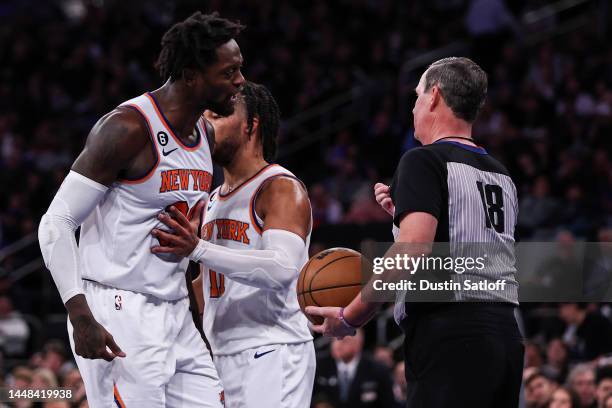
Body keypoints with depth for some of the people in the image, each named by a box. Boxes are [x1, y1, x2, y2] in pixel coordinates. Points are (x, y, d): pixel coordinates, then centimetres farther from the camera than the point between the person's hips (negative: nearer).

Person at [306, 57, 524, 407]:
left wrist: (350, 317, -10)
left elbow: (412, 251, -18)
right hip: (505, 335, 8)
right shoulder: (502, 176, 20)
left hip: (449, 338, -8)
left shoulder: (424, 161, -5)